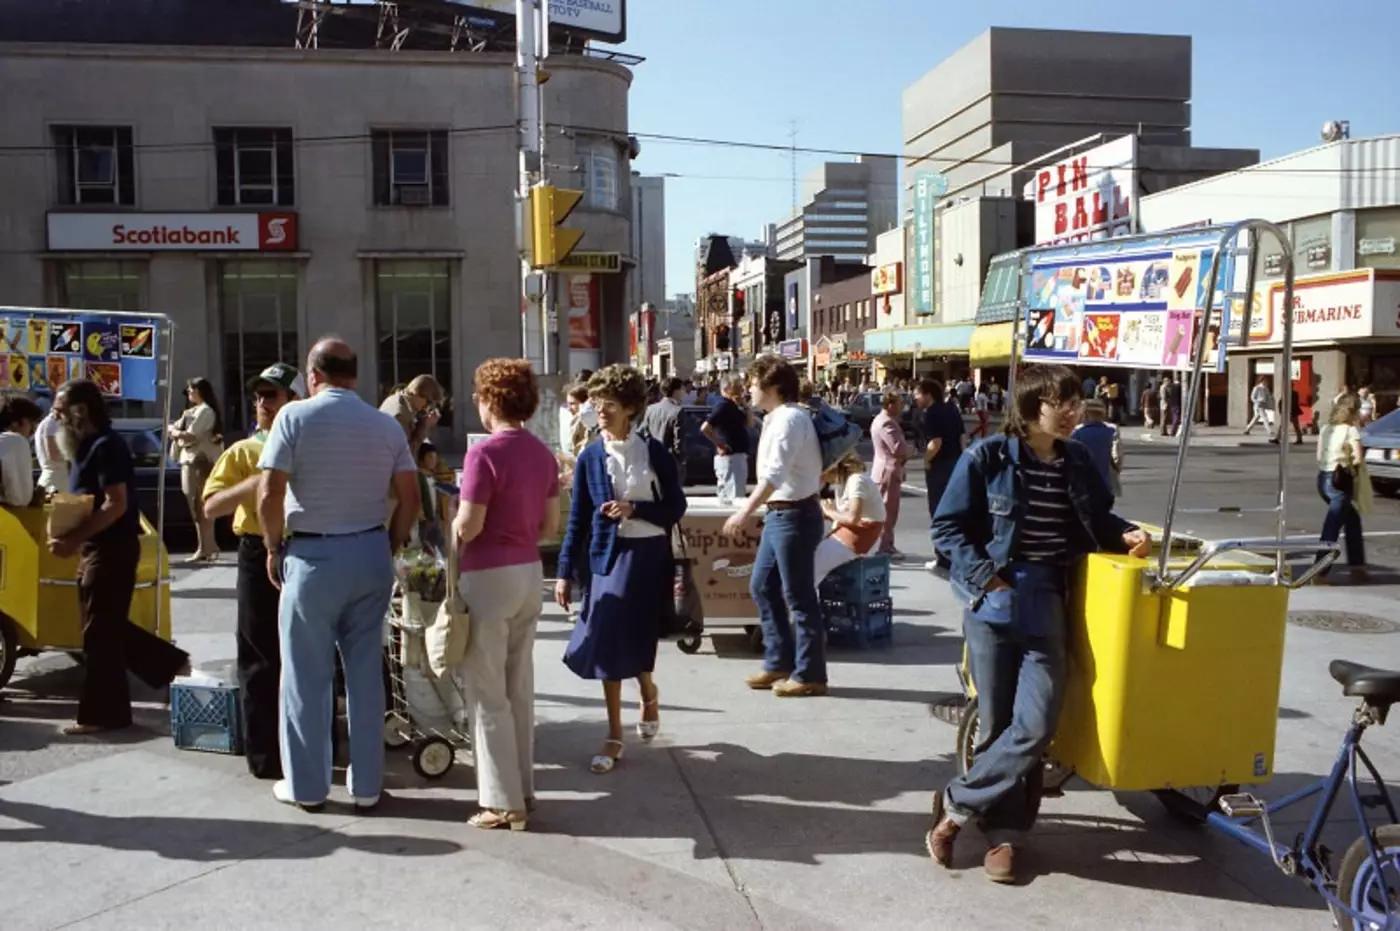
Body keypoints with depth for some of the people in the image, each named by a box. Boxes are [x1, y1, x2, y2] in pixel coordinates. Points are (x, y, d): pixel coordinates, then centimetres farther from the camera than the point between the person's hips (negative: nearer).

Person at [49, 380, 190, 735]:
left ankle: (101, 713, 7)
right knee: (108, 627, 15)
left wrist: (73, 540, -24)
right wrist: (73, 539, 4)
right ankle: (173, 663, 24)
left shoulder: (106, 445, -16)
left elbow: (115, 505, -23)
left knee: (99, 632, -2)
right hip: (97, 548, 10)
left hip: (112, 549, -10)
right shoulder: (89, 445, 14)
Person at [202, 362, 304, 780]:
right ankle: (265, 755, 11)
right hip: (260, 556, -1)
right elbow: (212, 506, -4)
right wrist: (256, 482, -17)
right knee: (261, 659, 2)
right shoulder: (243, 452, 5)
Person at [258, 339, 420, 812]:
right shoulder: (386, 424, 4)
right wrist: (389, 549, 13)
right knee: (366, 672, 11)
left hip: (314, 556, -4)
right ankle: (367, 784, 18)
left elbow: (269, 495, -12)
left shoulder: (296, 416, -7)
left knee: (307, 675, 9)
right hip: (371, 553, 4)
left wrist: (274, 549, 1)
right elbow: (409, 499, 2)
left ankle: (306, 785, 18)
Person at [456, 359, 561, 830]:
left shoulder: (484, 452, -16)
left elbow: (468, 526, -17)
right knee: (520, 688, 16)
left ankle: (503, 801, 8)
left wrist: (445, 549, 2)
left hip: (489, 576, -7)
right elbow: (551, 525, 9)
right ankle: (523, 788, 24)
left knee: (488, 694, 3)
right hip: (529, 572, 7)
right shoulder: (542, 453, 6)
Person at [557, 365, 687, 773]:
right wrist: (566, 572, -1)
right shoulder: (590, 457, 1)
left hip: (648, 556, -1)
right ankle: (615, 735, 16)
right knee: (611, 644, 3)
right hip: (608, 557, 1)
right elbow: (577, 519, 2)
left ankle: (648, 694, 41)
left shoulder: (654, 451, -3)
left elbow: (676, 508, -1)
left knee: (637, 640, 6)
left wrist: (634, 509, -15)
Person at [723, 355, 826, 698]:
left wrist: (745, 512, -37)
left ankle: (809, 674, 9)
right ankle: (778, 662, 24)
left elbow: (775, 473, -29)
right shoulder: (777, 418, 13)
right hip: (778, 514, 10)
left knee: (798, 596, -2)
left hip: (794, 515, -10)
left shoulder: (789, 418, -18)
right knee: (762, 587, 15)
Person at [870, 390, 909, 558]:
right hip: (889, 471, -11)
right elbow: (897, 447, -27)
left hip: (887, 469, 11)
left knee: (889, 510, 16)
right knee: (888, 511, -4)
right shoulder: (886, 423, -22)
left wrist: (904, 452, 4)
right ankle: (885, 548, 1)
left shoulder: (882, 419, 14)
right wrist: (909, 452, -8)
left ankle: (887, 546, 23)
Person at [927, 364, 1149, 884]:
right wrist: (984, 575, -12)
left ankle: (956, 806, 7)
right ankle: (1005, 831, 20)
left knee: (1036, 724, -8)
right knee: (996, 723, 2)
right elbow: (948, 526, -3)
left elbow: (1096, 521, 22)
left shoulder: (1077, 462, 8)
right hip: (991, 602, -3)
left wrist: (1126, 535, 2)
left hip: (1044, 604, 3)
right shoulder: (987, 457, -5)